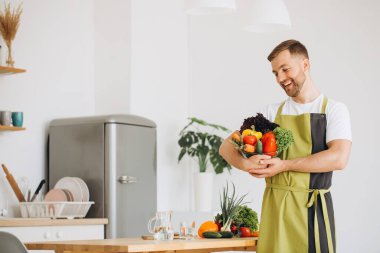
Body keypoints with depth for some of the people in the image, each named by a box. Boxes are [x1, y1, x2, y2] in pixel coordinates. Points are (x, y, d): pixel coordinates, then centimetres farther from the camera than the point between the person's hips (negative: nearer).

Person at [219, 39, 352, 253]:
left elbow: (339, 158, -14)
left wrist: (284, 165, -16)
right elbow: (227, 147, 8)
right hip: (274, 207, 3)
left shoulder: (334, 109, 1)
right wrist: (246, 164, -15)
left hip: (313, 208, -2)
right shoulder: (272, 112, 11)